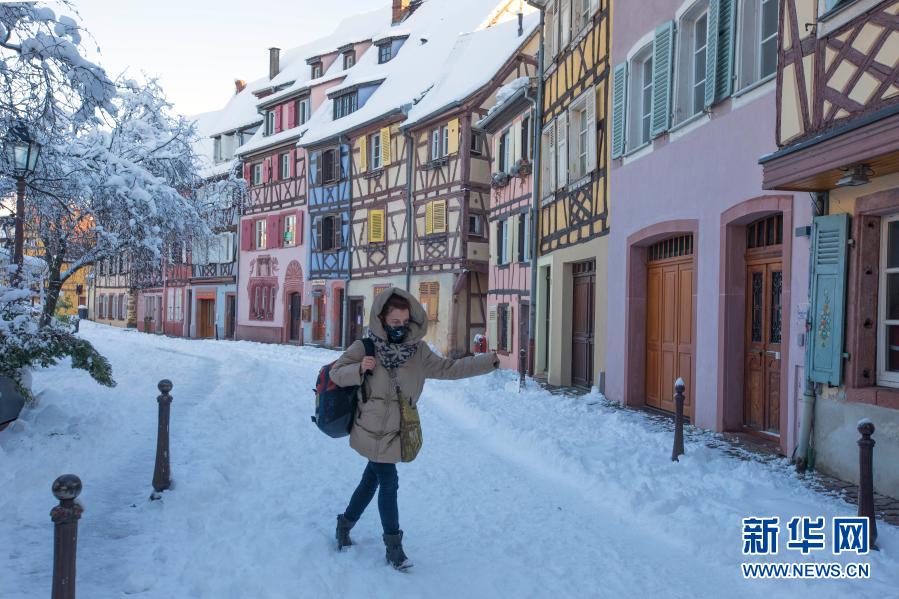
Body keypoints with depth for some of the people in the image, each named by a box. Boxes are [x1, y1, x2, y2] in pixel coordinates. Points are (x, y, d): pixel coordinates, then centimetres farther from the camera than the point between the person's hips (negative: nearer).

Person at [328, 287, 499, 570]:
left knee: (372, 480, 17)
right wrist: (359, 369, -26)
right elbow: (336, 373, -5)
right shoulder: (364, 348, -12)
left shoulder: (418, 351, -3)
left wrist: (489, 361, -8)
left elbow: (448, 368, -2)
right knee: (389, 483, 0)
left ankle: (345, 523, 39)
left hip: (394, 432, 5)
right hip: (374, 431, -5)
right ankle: (393, 546, 17)